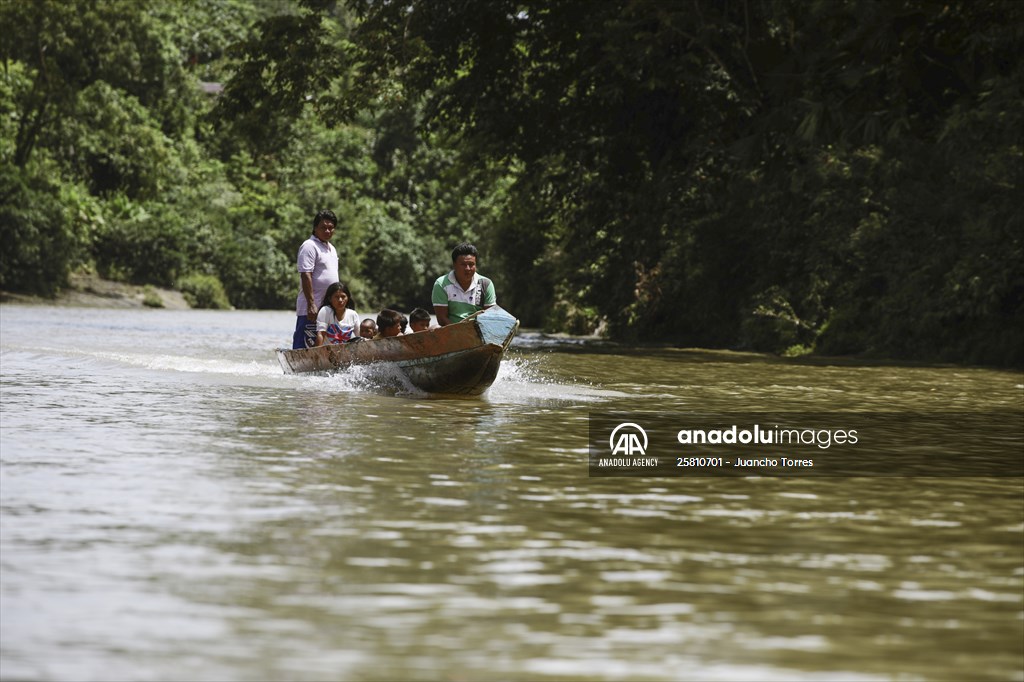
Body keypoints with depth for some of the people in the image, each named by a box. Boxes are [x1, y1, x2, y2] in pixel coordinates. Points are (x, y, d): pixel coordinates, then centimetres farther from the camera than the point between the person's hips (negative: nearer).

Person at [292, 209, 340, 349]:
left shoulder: (331, 248, 19)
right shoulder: (309, 246, -9)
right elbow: (306, 276, -17)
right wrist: (311, 305, -23)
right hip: (311, 308, -9)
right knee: (304, 347, -10)